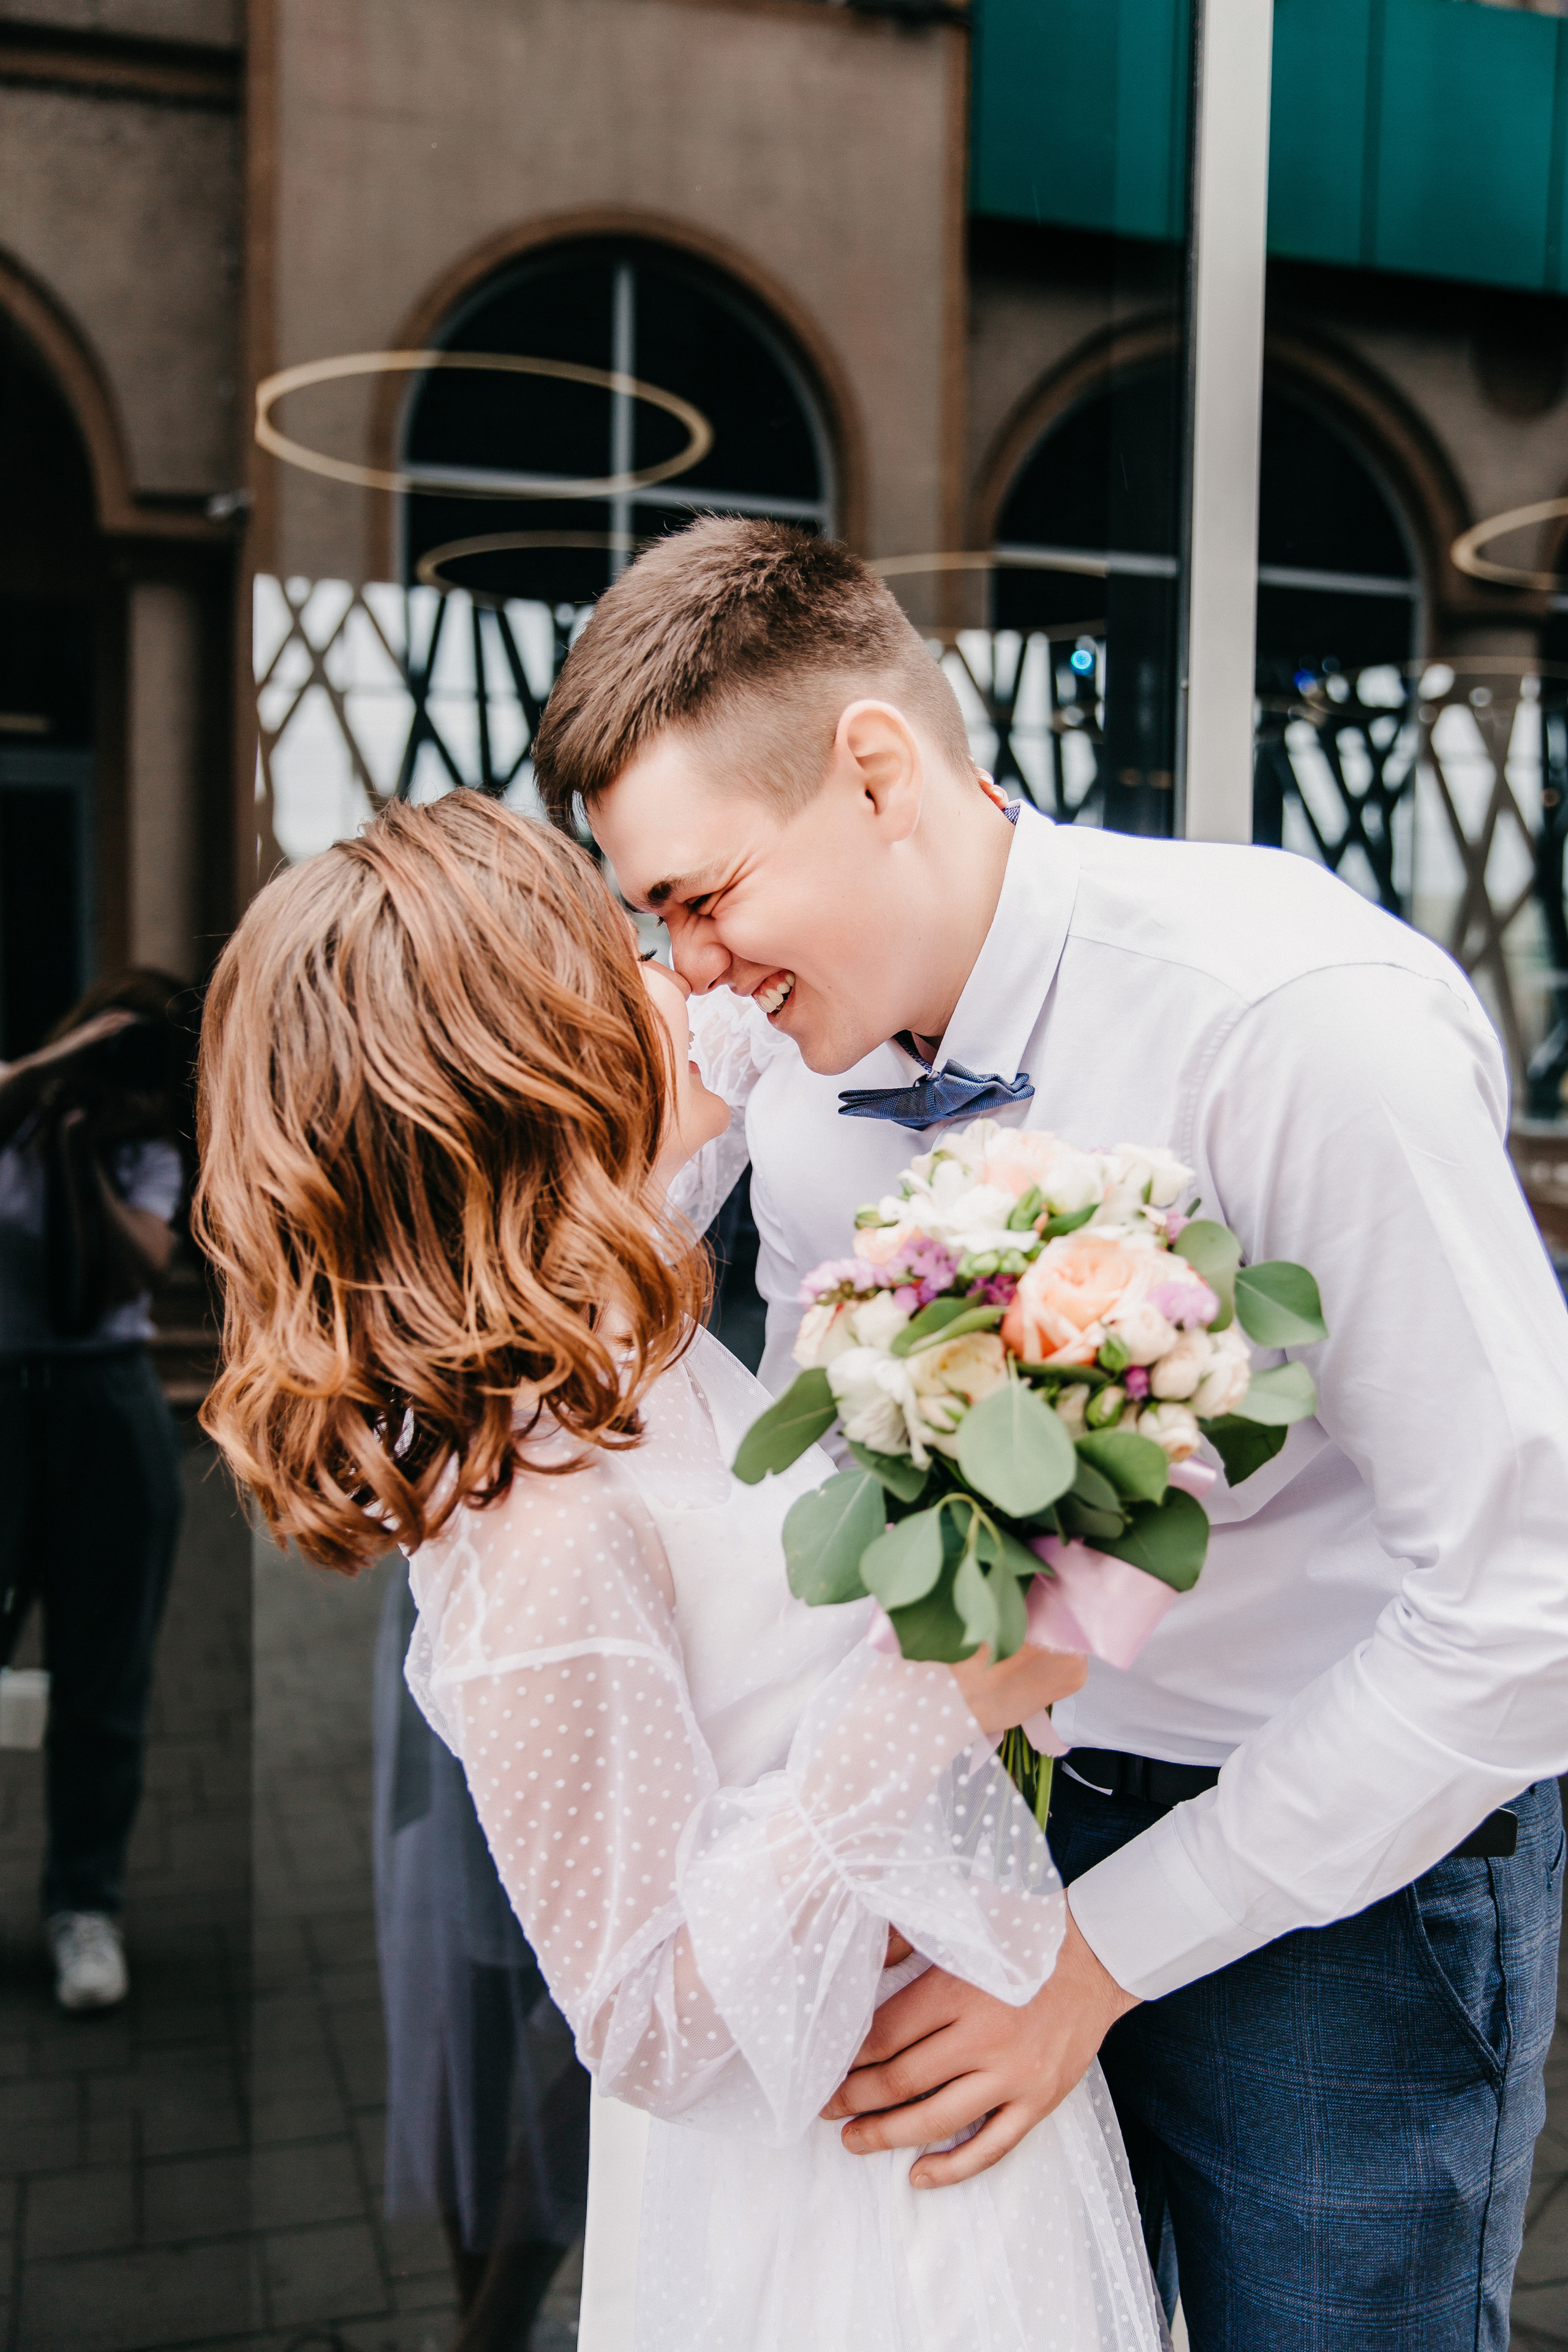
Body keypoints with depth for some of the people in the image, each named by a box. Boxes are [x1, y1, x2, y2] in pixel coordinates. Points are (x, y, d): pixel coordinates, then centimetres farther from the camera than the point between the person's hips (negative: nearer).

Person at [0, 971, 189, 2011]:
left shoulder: (150, 1156, 7)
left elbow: (140, 1270, -10)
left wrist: (86, 1151, -15)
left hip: (111, 1408, 2)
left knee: (106, 1671, 6)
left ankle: (87, 1903, 18)